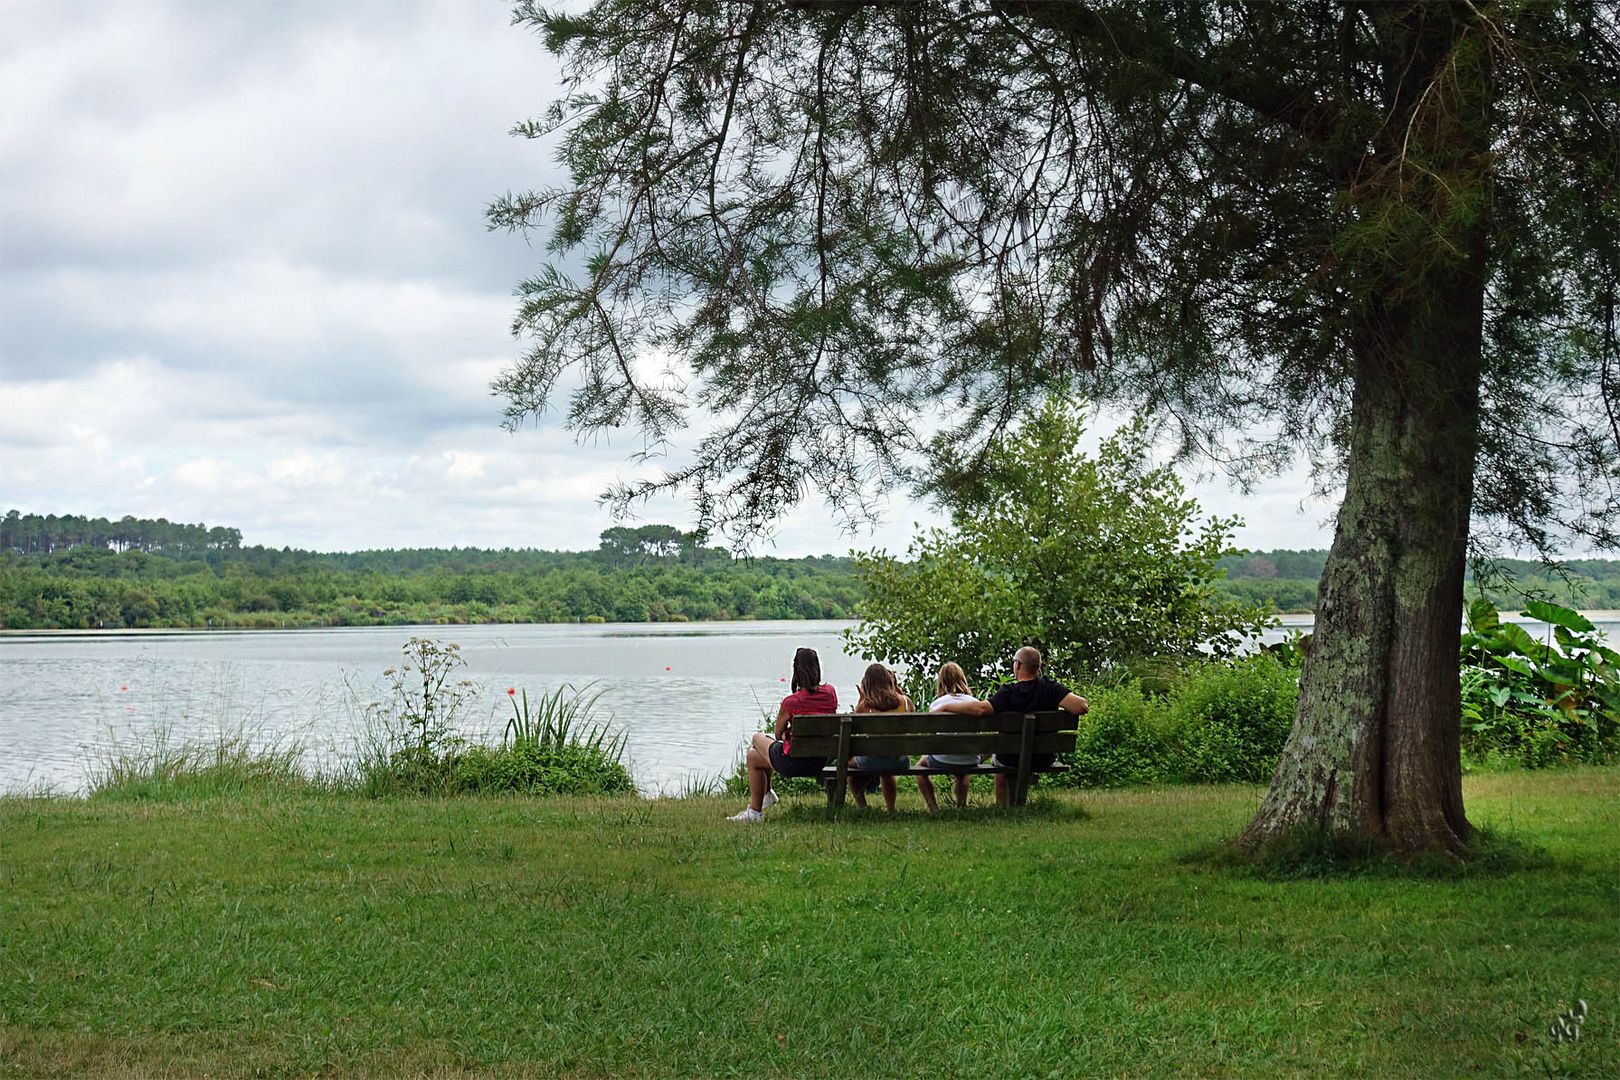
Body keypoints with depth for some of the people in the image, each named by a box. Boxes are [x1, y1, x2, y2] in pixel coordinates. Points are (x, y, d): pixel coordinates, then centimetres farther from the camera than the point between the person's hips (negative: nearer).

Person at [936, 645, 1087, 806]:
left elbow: (981, 708, -38)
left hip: (1013, 761, -3)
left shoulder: (1009, 692, -25)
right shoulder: (1050, 688, -17)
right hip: (1045, 759, 3)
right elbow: (1081, 706, -28)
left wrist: (946, 707, -29)